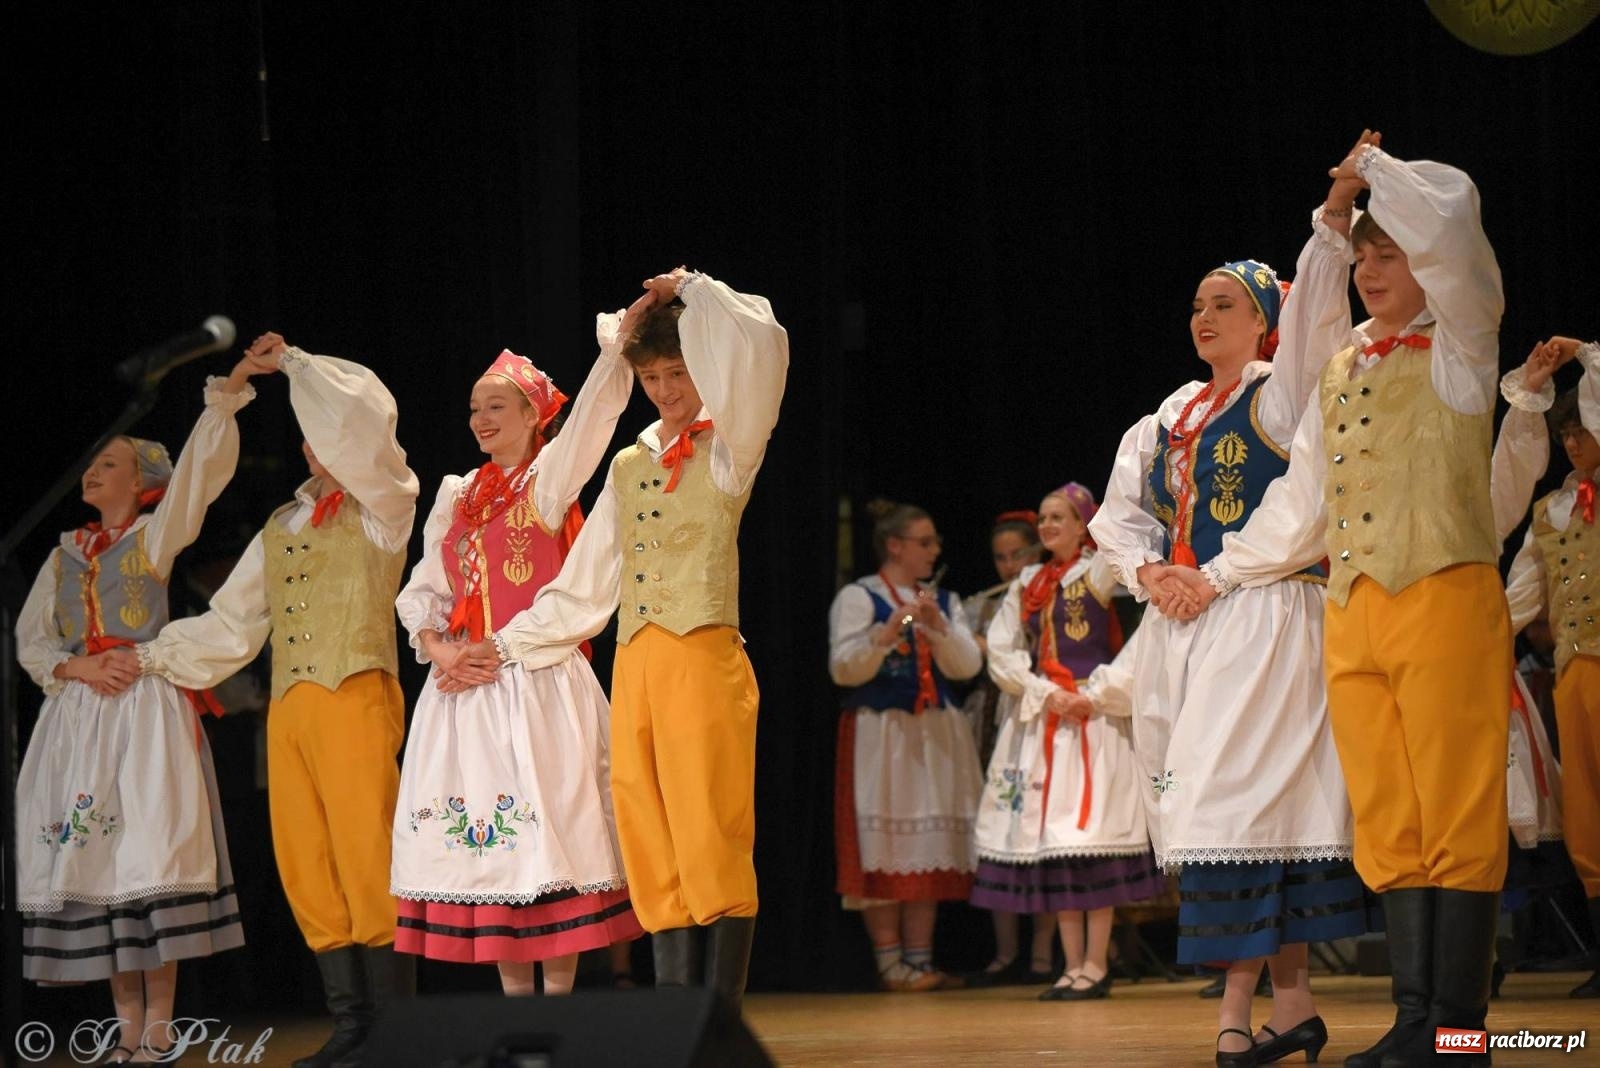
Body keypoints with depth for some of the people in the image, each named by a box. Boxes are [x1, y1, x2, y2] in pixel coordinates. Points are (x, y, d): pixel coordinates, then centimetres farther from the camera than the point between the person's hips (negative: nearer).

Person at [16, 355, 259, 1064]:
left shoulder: (155, 537, 6)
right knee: (94, 855, -1)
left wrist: (228, 393, -17)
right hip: (80, 712, 4)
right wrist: (78, 668, -6)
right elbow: (31, 638, 14)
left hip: (147, 707, -4)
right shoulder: (65, 556, 18)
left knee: (151, 851, -11)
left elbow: (201, 470, -7)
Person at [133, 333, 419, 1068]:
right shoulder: (281, 528, 22)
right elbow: (233, 623, 25)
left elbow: (360, 419, -12)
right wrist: (152, 656, 23)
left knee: (367, 862, -9)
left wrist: (290, 363, -3)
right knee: (307, 869, 2)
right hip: (288, 706, 6)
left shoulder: (383, 506, 4)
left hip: (354, 698, -6)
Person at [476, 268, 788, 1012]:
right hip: (634, 665, 6)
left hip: (703, 662, -6)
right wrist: (508, 646, 24)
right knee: (653, 850, 1)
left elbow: (759, 347, -14)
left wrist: (691, 292, -1)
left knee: (712, 843, -9)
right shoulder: (630, 466, 21)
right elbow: (585, 583, 25)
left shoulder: (727, 452, 4)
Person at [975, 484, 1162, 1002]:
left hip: (1092, 718, -5)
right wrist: (1046, 694, -7)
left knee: (1090, 835, -8)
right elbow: (1002, 650, 7)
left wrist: (1098, 693, -16)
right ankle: (1073, 965, 7)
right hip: (1038, 717, 5)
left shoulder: (1103, 572, -2)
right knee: (1051, 840, 3)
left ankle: (1096, 965, -5)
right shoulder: (1027, 584, 14)